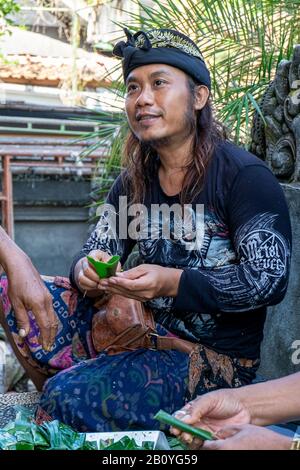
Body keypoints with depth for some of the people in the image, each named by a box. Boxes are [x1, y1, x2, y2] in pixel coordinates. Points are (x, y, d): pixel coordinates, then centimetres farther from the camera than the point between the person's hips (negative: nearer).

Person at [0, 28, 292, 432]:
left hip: (216, 355, -7)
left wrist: (173, 282, -26)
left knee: (68, 396, -25)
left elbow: (270, 281, -17)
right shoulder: (133, 184, 8)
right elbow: (94, 254, 9)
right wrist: (87, 271, -16)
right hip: (146, 334, 7)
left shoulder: (243, 176, -13)